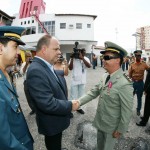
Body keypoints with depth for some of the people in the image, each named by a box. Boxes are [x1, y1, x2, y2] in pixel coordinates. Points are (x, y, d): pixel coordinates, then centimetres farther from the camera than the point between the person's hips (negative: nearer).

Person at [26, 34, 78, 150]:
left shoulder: (46, 66, 0)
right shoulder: (36, 71, -31)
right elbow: (48, 104, -34)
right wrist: (70, 105, -22)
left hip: (55, 120, 8)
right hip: (51, 123, -8)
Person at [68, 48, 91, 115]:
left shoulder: (86, 59, 0)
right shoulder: (73, 59, -5)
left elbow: (89, 66, -18)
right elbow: (70, 68, -12)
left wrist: (82, 58, -25)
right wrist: (72, 59, -19)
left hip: (82, 80, 3)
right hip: (74, 80, -3)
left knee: (81, 95, 14)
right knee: (73, 95, 4)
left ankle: (79, 107, 29)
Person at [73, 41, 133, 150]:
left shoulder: (124, 84, -29)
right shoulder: (105, 76, -4)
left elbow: (127, 112, -22)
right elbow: (94, 92, 1)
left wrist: (120, 130, -13)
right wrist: (79, 102, -10)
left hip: (111, 127, -6)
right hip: (100, 122, 6)